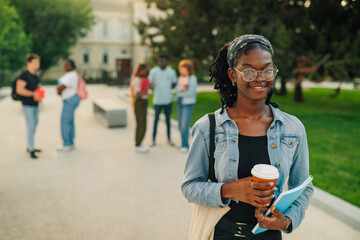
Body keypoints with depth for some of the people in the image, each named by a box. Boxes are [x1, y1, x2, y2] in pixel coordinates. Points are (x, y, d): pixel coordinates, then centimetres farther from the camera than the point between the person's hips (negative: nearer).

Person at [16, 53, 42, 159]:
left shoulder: (36, 76, 13)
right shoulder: (23, 75, -11)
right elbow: (19, 90, -20)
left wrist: (40, 94, -2)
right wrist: (33, 94, -23)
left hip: (35, 105, 8)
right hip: (27, 105, -8)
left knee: (34, 125, 13)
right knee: (31, 126, -8)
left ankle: (30, 146, 25)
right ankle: (31, 150, -2)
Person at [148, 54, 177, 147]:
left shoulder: (172, 72, 2)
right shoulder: (153, 71, -2)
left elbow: (174, 83, 14)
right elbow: (149, 84, 5)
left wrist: (168, 88, 1)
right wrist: (154, 89, -8)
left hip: (168, 100, 2)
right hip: (158, 100, -2)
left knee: (168, 118, 13)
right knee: (156, 119, 3)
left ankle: (169, 138, 25)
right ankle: (153, 139, 14)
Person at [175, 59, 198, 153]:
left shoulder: (193, 78, -7)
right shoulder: (180, 78, 11)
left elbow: (191, 92, -13)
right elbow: (176, 89, 3)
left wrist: (180, 92, -7)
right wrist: (181, 88, -17)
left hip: (188, 104, -7)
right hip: (180, 103, 7)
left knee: (184, 125, -11)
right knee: (181, 125, 10)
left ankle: (185, 145, -2)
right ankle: (184, 143, 23)